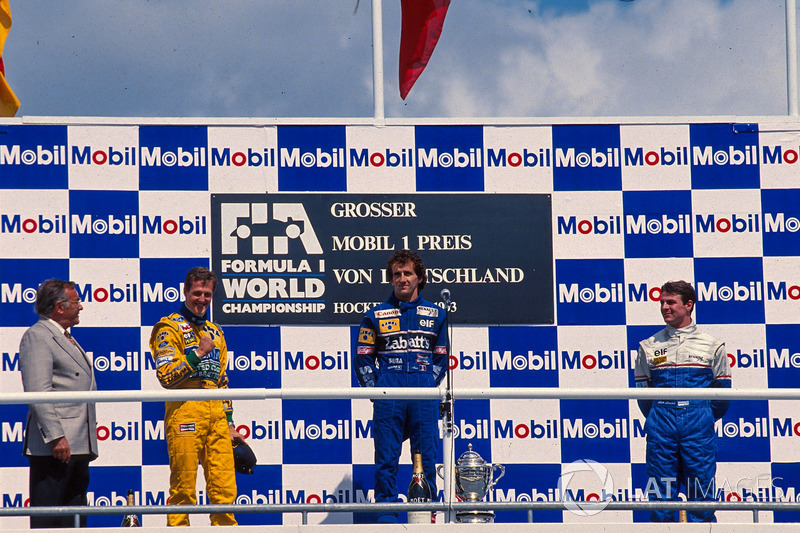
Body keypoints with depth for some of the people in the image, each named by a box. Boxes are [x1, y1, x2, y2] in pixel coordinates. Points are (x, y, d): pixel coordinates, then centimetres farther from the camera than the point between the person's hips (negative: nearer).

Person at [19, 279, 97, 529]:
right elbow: (37, 393, -16)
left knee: (74, 518, 8)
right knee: (48, 519, -9)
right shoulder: (37, 336, -7)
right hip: (53, 449, -10)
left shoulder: (67, 339, 24)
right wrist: (55, 437, -23)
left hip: (79, 446, 10)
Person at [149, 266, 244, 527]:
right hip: (185, 413, -6)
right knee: (183, 489, -6)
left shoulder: (214, 332, 23)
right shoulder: (170, 328, 2)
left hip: (216, 416, 6)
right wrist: (198, 354, -14)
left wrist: (229, 423, 19)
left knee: (224, 489, 1)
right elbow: (166, 376, -10)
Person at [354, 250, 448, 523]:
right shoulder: (375, 316, 11)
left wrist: (430, 385, 3)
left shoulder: (435, 314, 14)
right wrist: (374, 389, -1)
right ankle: (385, 515, 0)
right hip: (388, 396, -1)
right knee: (386, 458, -3)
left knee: (426, 457, 0)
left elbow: (441, 357, 17)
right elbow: (363, 358, 11)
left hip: (424, 396, 1)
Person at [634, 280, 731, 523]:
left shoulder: (711, 345, 6)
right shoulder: (649, 346, 9)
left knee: (700, 494, -2)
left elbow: (722, 390, 10)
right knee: (661, 494, 0)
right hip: (661, 428, 1)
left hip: (698, 426, -1)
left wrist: (705, 418, 10)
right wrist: (658, 420, 12)